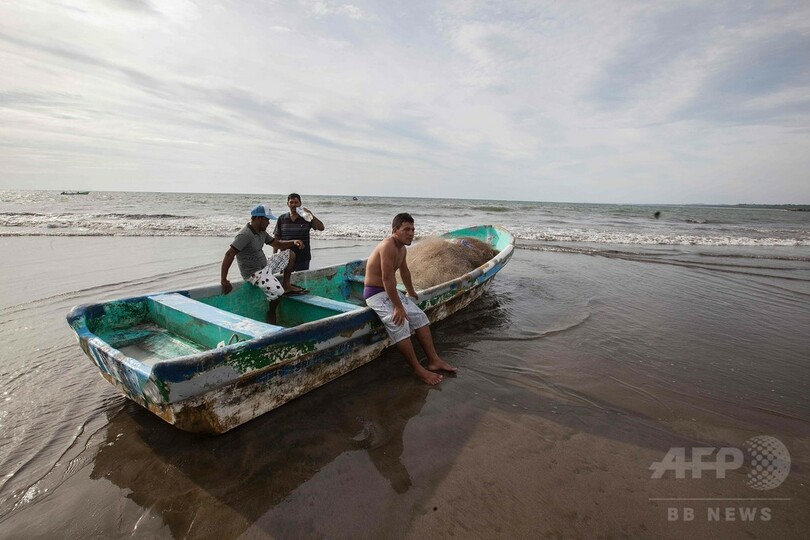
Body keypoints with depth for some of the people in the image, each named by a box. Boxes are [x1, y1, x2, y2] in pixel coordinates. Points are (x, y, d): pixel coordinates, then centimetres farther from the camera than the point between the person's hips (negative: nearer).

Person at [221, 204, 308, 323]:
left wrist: (293, 242, -5)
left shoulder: (262, 232, 6)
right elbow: (229, 255, -30)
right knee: (278, 292, -26)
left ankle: (286, 285, 9)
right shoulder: (245, 235, -24)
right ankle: (271, 313, 5)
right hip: (254, 273, -9)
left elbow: (277, 243, 14)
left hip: (265, 266, 9)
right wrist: (223, 280, -32)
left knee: (290, 254, 9)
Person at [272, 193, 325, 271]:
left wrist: (311, 215, -22)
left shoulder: (306, 218, 0)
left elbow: (321, 228, -12)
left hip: (303, 259, -1)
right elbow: (276, 239, 8)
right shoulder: (282, 219, 6)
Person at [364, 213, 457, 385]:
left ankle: (433, 360, 6)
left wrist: (411, 292, 36)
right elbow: (387, 279, -29)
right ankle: (418, 369, -15)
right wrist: (398, 306, -26)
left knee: (420, 317, 2)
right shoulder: (388, 246, -24)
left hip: (391, 291, 10)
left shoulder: (402, 249, 7)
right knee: (400, 323, -26)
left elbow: (404, 271, 24)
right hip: (375, 293, -10)